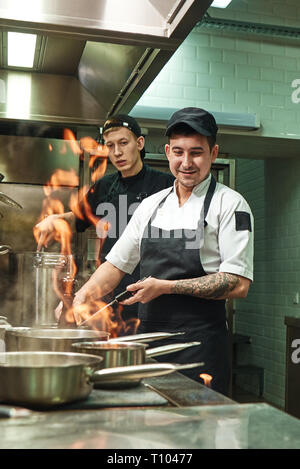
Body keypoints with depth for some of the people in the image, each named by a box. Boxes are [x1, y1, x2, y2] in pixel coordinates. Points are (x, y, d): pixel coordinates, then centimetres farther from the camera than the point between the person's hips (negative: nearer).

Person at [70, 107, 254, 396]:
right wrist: (81, 296, 0)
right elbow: (117, 264, 16)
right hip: (148, 335, 5)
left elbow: (238, 285, -13)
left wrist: (166, 287, -16)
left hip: (200, 343, -5)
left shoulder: (229, 204, -5)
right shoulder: (151, 205, 12)